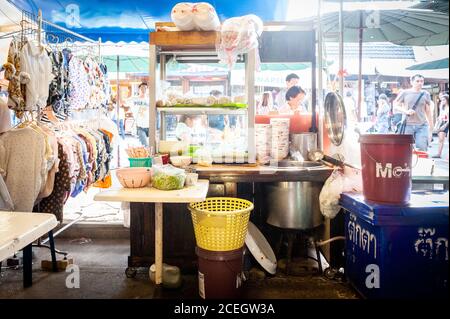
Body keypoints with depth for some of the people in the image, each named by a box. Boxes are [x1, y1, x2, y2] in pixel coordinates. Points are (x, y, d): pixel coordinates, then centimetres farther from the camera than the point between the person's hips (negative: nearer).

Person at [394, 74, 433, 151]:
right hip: (408, 125, -2)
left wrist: (431, 125, 13)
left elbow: (428, 111, 15)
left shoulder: (425, 94, 10)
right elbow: (396, 105, 4)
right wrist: (406, 111, -12)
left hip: (422, 125, 2)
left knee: (422, 148, -6)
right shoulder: (405, 93, 3)